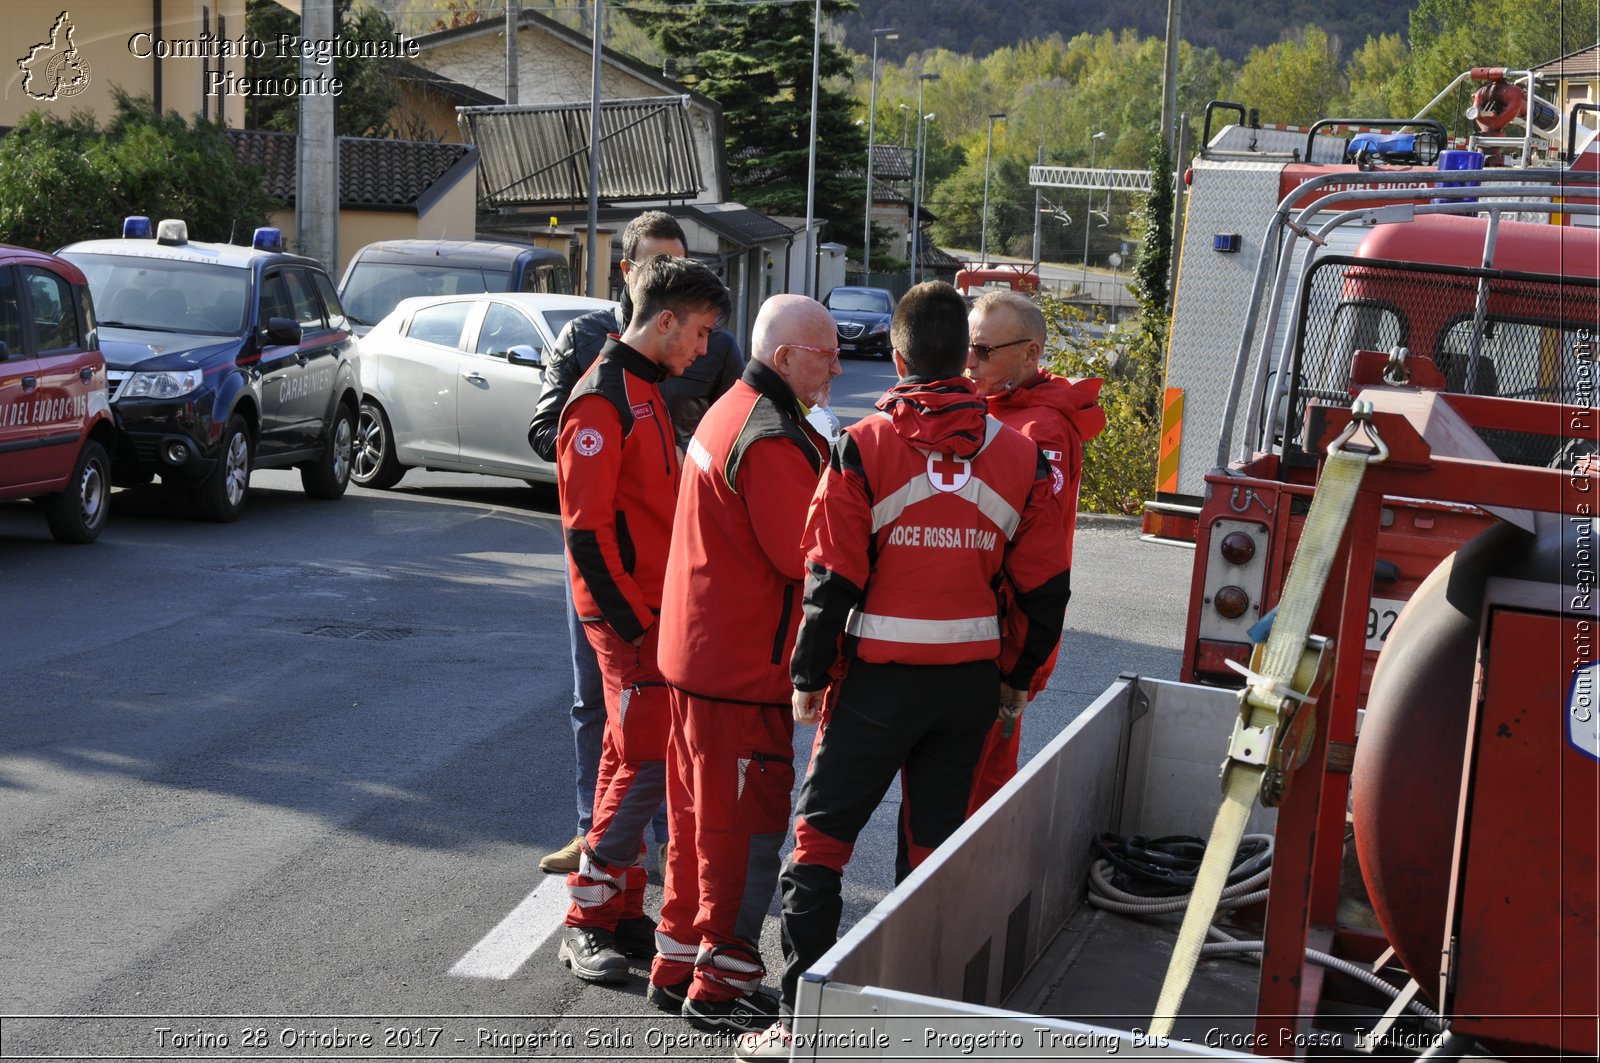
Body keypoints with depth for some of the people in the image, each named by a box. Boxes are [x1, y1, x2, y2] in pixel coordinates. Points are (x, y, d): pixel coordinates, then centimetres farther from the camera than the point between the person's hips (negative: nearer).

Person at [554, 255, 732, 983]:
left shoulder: (646, 390, 15)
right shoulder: (602, 400, -15)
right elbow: (584, 526, -19)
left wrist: (658, 608, 17)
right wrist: (630, 619, -18)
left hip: (654, 604, 9)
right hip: (627, 612, -9)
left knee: (632, 758, 12)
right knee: (647, 762, -10)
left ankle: (620, 911, 19)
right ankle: (588, 920, -1)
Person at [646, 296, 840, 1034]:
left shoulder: (731, 413, 13)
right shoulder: (773, 440, -20)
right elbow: (805, 556, -22)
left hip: (698, 652, 10)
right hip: (745, 666, -10)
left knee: (701, 817, 18)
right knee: (748, 826, 0)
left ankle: (679, 967, 27)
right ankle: (720, 988, 8)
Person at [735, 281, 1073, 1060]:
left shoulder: (864, 448, -10)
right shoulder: (1020, 456, 1)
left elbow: (832, 580, -11)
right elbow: (1045, 586, 5)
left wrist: (808, 677, 0)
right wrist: (1020, 677, 18)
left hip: (881, 676, -4)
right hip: (973, 681, 4)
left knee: (819, 836, 5)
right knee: (941, 843, 16)